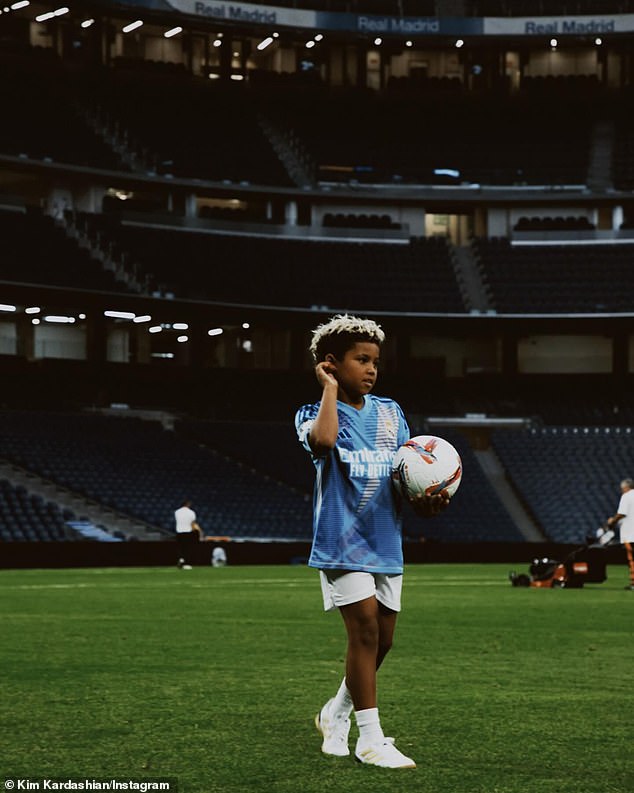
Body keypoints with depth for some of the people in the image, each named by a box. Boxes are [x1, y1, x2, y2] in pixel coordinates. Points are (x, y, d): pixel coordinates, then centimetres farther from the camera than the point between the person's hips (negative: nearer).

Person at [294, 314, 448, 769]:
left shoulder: (390, 413, 11)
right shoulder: (315, 415, -5)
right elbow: (323, 442, -29)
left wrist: (425, 501, -10)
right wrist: (330, 388, -17)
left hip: (387, 541, 6)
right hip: (343, 540, -6)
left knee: (383, 638, 9)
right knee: (366, 629, -13)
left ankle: (336, 715, 31)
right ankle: (371, 739, -6)